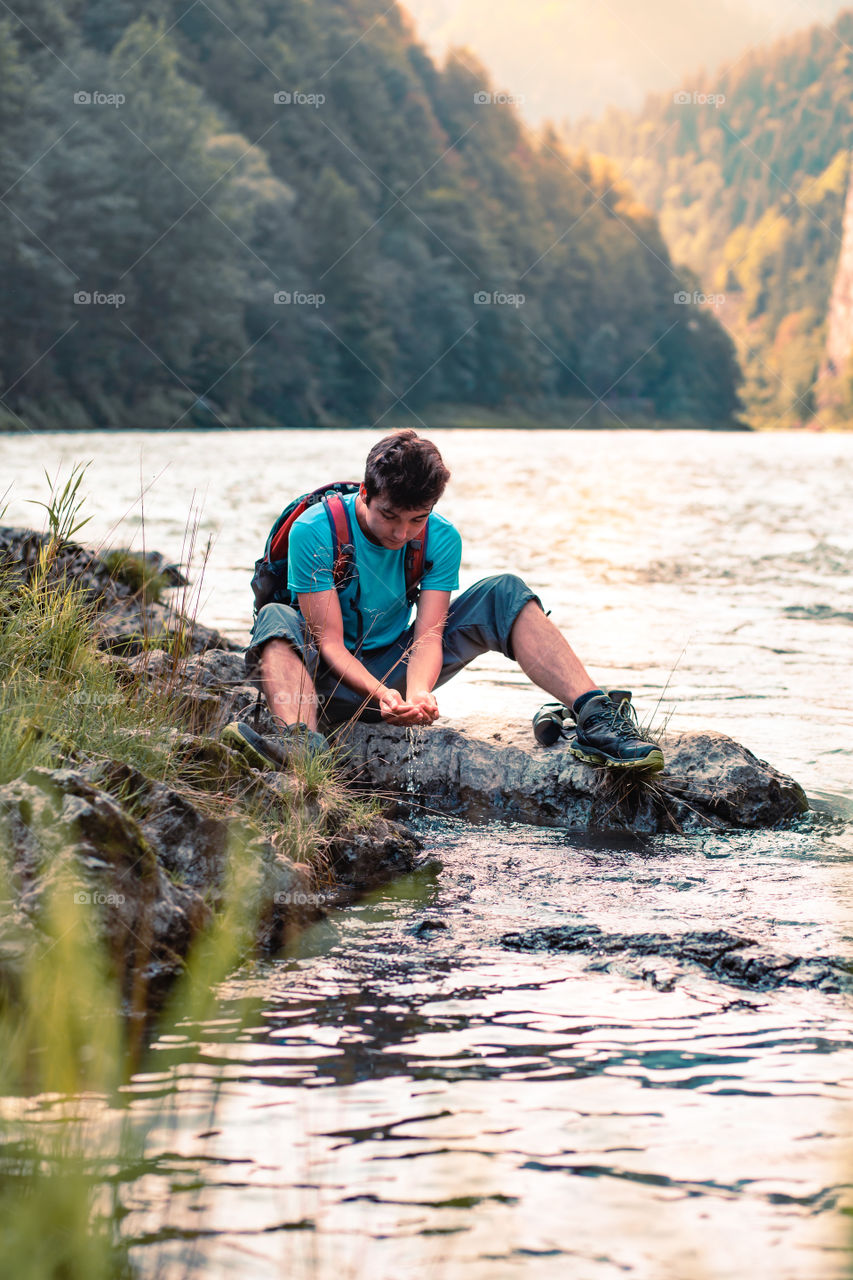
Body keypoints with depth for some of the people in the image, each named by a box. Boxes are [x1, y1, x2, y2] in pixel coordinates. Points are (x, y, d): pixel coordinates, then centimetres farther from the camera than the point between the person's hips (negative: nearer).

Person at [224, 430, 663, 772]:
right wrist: (379, 693, -40)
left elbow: (428, 634, -15)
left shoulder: (440, 538, -9)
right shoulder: (314, 532, -20)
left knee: (504, 594, -14)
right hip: (335, 681, -3)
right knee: (275, 620, -36)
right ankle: (302, 741, -64)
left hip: (397, 667, 3)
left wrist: (418, 691, -38)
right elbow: (329, 641, -22)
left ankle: (595, 718, -30)